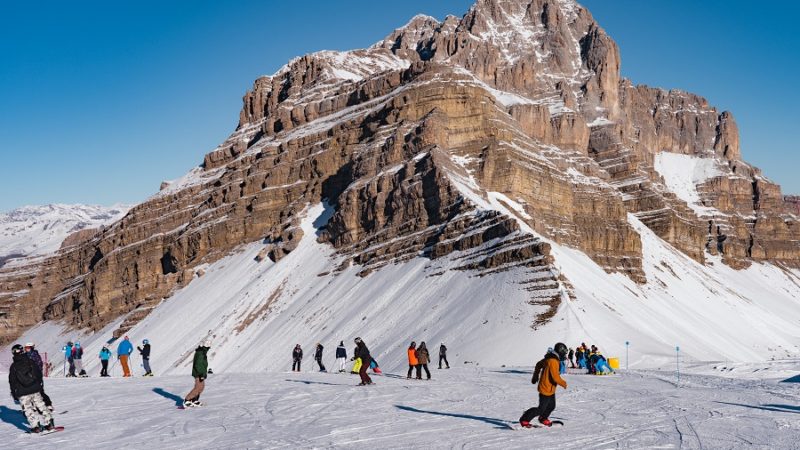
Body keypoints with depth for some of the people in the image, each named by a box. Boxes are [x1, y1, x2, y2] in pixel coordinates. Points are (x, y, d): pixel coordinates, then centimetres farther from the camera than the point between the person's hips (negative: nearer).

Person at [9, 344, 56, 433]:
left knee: (28, 409, 5)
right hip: (35, 390, 3)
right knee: (41, 406, 11)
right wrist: (41, 386, 18)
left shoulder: (13, 367, -5)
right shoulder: (31, 362, 2)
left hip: (22, 393, -3)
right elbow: (39, 374, 8)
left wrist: (14, 393, 7)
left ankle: (35, 426, -1)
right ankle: (49, 423, 12)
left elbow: (12, 381, -2)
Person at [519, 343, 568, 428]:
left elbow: (538, 365, 20)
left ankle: (543, 419, 41)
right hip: (546, 389, -10)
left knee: (551, 406, 22)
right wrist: (564, 383, -10)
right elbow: (556, 377, -29)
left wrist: (535, 376, 32)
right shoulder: (553, 362, -26)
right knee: (541, 409, -3)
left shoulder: (549, 358, 5)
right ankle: (524, 420, 4)